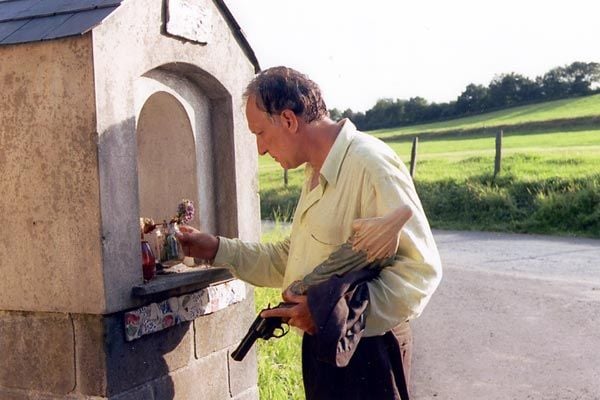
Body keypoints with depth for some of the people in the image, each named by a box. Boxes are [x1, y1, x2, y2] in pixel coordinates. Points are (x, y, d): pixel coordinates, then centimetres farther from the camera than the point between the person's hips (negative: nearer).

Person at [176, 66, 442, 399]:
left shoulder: (370, 164, -20)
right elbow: (289, 260, 17)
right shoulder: (316, 174, 13)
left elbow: (421, 269, -24)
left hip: (365, 351, -9)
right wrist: (216, 249, 10)